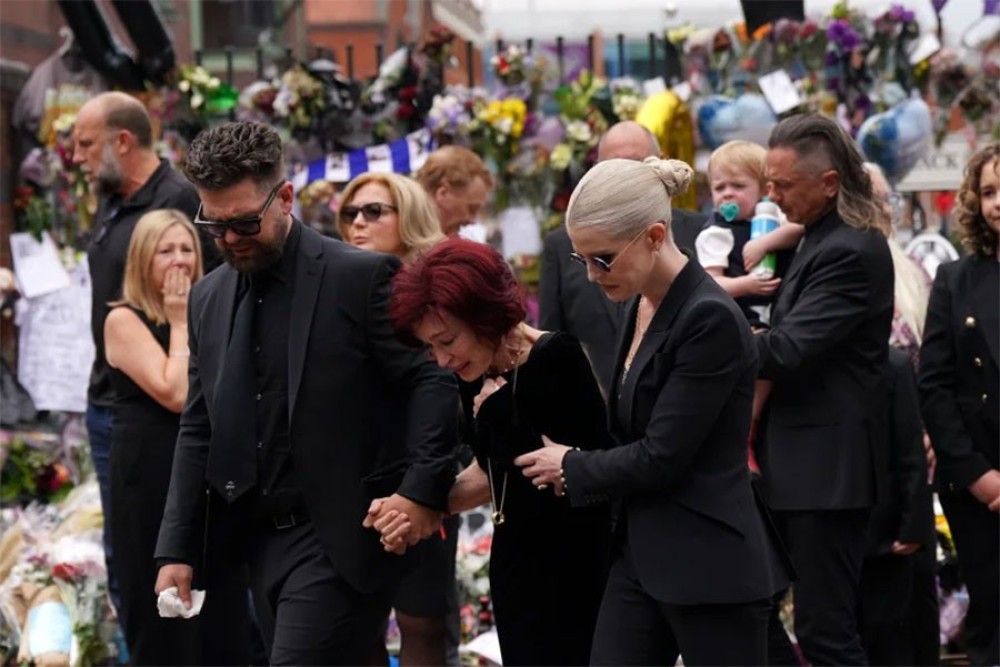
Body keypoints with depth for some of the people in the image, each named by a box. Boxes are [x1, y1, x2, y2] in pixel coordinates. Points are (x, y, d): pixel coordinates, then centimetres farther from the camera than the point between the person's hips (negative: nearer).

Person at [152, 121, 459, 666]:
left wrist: (422, 490, -20)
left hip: (340, 540, -6)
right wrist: (177, 549, 10)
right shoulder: (209, 298, 12)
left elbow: (432, 382, -9)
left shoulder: (363, 277, -7)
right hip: (258, 537, 6)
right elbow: (197, 431, 15)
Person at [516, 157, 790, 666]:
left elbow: (662, 457, -19)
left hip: (712, 566, -9)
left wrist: (572, 467, -4)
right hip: (641, 554, 9)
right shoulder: (642, 306, 9)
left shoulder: (710, 319, -19)